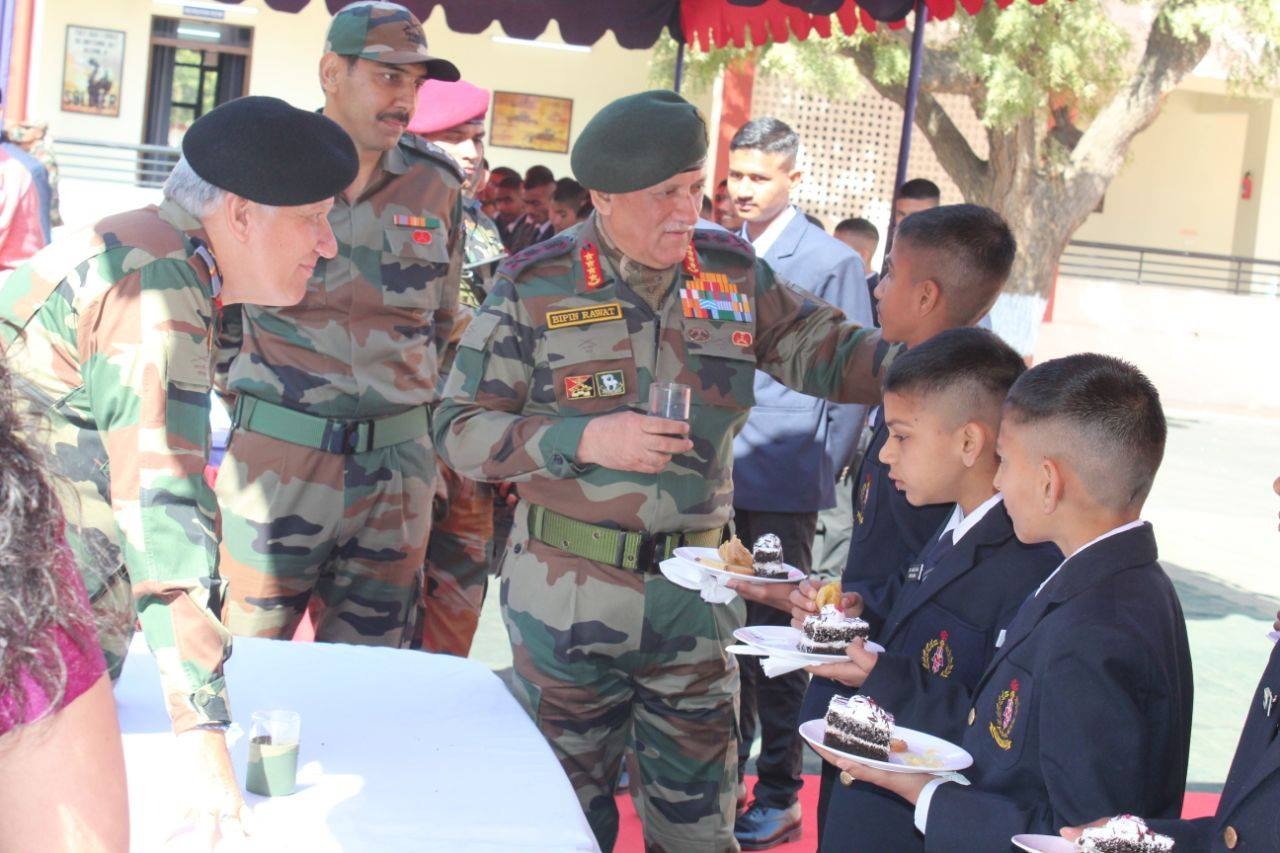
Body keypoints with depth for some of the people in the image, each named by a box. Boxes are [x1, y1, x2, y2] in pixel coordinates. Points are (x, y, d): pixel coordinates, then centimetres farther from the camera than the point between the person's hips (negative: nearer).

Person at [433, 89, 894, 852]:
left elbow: (831, 353, 4)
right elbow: (460, 428, -7)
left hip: (696, 596, 2)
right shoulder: (537, 286, -7)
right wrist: (586, 439, -20)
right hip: (567, 595, -2)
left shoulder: (733, 272, 2)